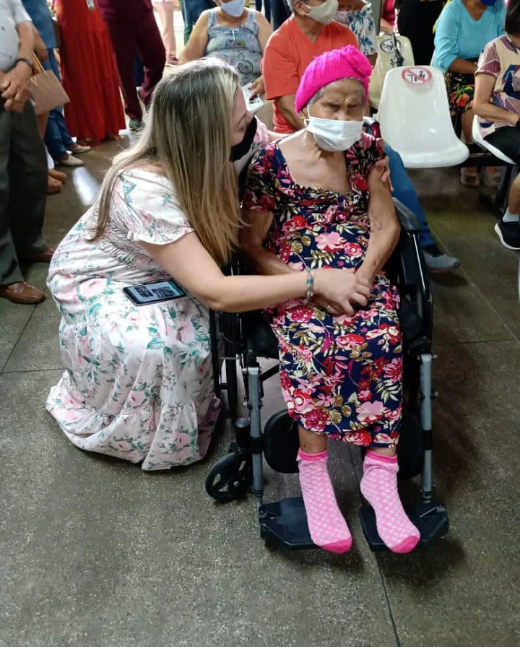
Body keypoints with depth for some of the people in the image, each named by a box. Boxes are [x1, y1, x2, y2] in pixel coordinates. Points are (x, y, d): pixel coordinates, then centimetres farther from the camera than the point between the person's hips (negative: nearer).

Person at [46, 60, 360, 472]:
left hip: (153, 275, 7)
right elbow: (215, 292, -43)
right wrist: (315, 281, -40)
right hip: (98, 285, -6)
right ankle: (145, 436, -1)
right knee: (155, 343, -31)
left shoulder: (201, 161, -17)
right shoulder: (145, 188, -38)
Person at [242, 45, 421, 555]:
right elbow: (252, 246, -1)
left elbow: (386, 226, 7)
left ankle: (380, 475, -22)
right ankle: (313, 475, -24)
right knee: (309, 343, -33)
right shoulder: (272, 161, 0)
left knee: (382, 340, -28)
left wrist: (362, 275, -13)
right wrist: (312, 283, -15)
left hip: (361, 278, 3)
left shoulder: (367, 150, 11)